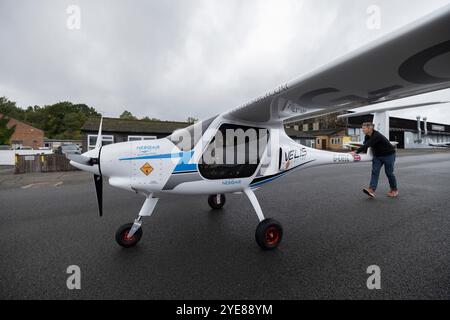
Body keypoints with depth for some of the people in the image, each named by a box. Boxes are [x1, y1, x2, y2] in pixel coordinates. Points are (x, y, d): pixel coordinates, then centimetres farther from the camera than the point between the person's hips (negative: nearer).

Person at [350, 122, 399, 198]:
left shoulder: (377, 136, -29)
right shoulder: (367, 136, -2)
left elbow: (367, 145, -39)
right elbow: (366, 145, 7)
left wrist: (356, 152, -44)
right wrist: (364, 151, -9)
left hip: (388, 155, -7)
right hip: (377, 156, 7)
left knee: (389, 172, 2)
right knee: (375, 171, -9)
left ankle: (394, 189, 23)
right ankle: (372, 189, -20)